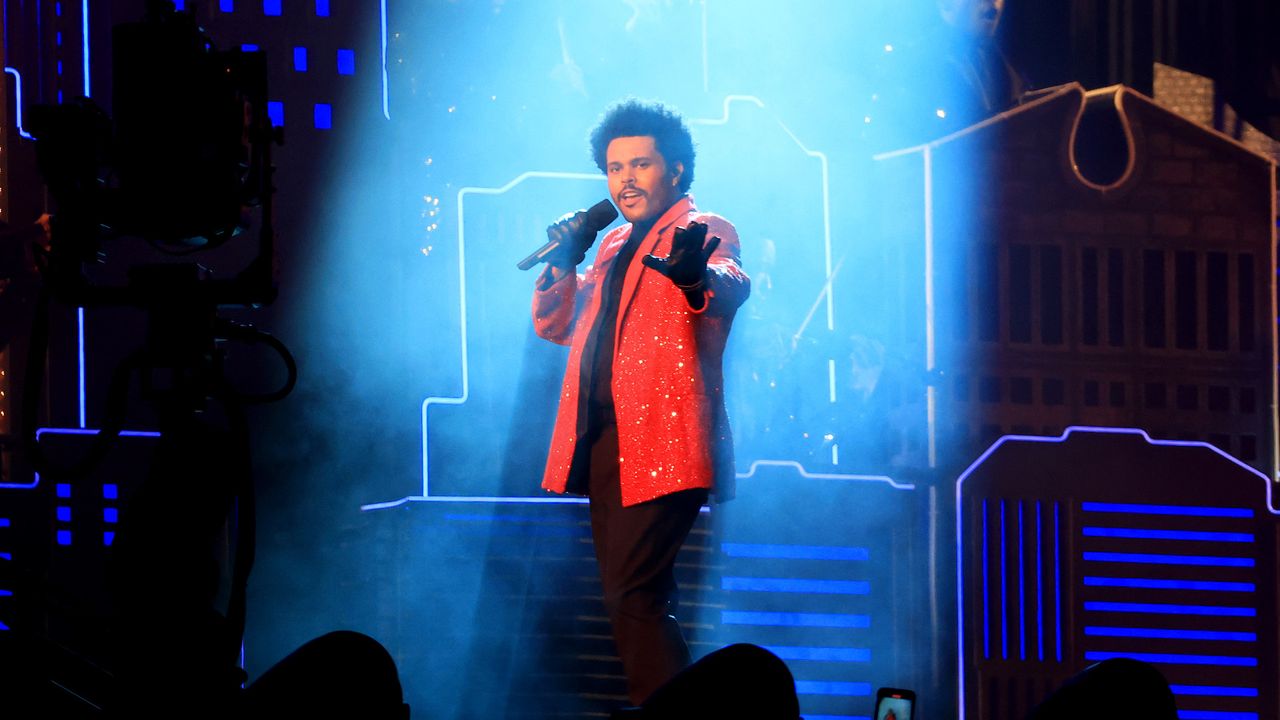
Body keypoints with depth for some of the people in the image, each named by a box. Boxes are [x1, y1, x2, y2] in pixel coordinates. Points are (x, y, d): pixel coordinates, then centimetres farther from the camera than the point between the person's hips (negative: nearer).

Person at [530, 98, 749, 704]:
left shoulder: (703, 233, -1)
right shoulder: (615, 245, 23)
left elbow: (732, 285, -24)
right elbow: (556, 325, 27)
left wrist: (697, 276, -48)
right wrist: (563, 262, 8)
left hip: (661, 443, -9)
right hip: (604, 443, 9)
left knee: (632, 594, -18)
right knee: (632, 599, 10)